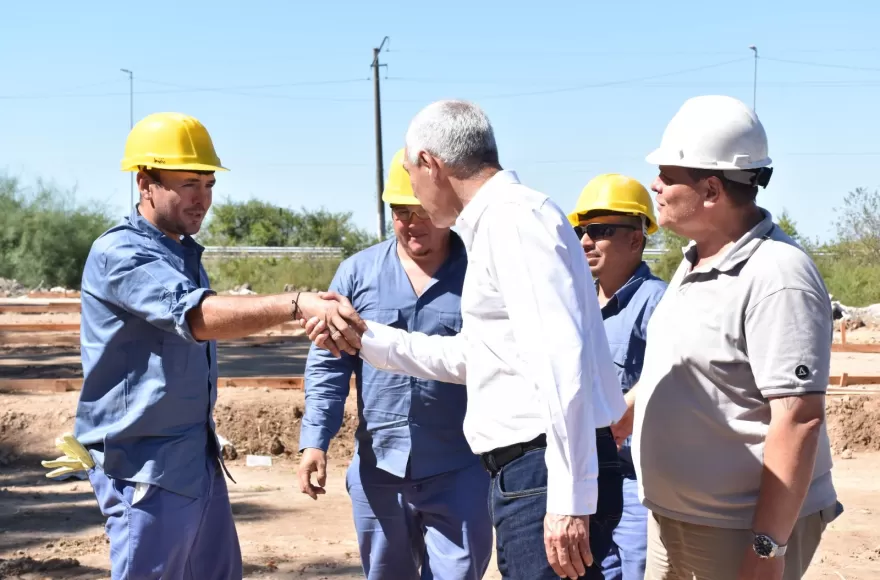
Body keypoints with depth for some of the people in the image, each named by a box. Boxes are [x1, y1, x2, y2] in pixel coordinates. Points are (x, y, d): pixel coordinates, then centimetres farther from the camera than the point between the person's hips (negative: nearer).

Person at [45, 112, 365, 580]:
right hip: (148, 469, -9)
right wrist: (300, 305, -45)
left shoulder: (185, 252, 13)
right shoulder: (119, 253, -18)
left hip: (199, 457, 9)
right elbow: (198, 316, -34)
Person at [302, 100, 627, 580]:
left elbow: (562, 360, -23)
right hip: (529, 471, 10)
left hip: (545, 473, -10)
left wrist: (569, 499, -25)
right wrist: (366, 337, 28)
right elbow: (468, 357, 28)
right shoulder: (496, 222, 19)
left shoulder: (512, 217, -12)